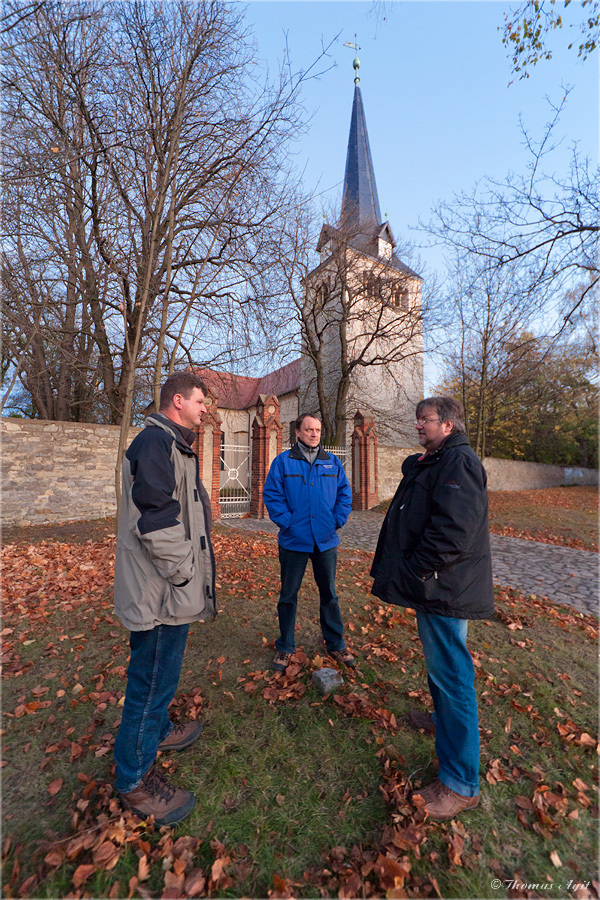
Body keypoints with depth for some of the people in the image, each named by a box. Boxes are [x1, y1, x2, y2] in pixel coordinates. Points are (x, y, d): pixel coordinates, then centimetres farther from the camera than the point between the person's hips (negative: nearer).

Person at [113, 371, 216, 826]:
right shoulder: (155, 442, -20)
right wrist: (185, 573, -17)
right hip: (162, 594, -10)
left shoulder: (174, 445, 15)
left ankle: (158, 729, 50)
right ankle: (136, 780, 30)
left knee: (162, 671, 27)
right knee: (153, 678, 8)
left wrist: (194, 572, 19)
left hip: (171, 591, 10)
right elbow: (155, 520, -27)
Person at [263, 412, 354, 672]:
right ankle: (285, 648, 32)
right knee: (288, 596, 12)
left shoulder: (333, 463, 6)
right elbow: (271, 494, -7)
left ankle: (336, 644, 35)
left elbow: (344, 494, 8)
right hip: (293, 541, -2)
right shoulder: (283, 461, -3)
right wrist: (286, 521, -13)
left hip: (326, 541, 3)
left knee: (329, 594, 16)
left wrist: (337, 521, -3)